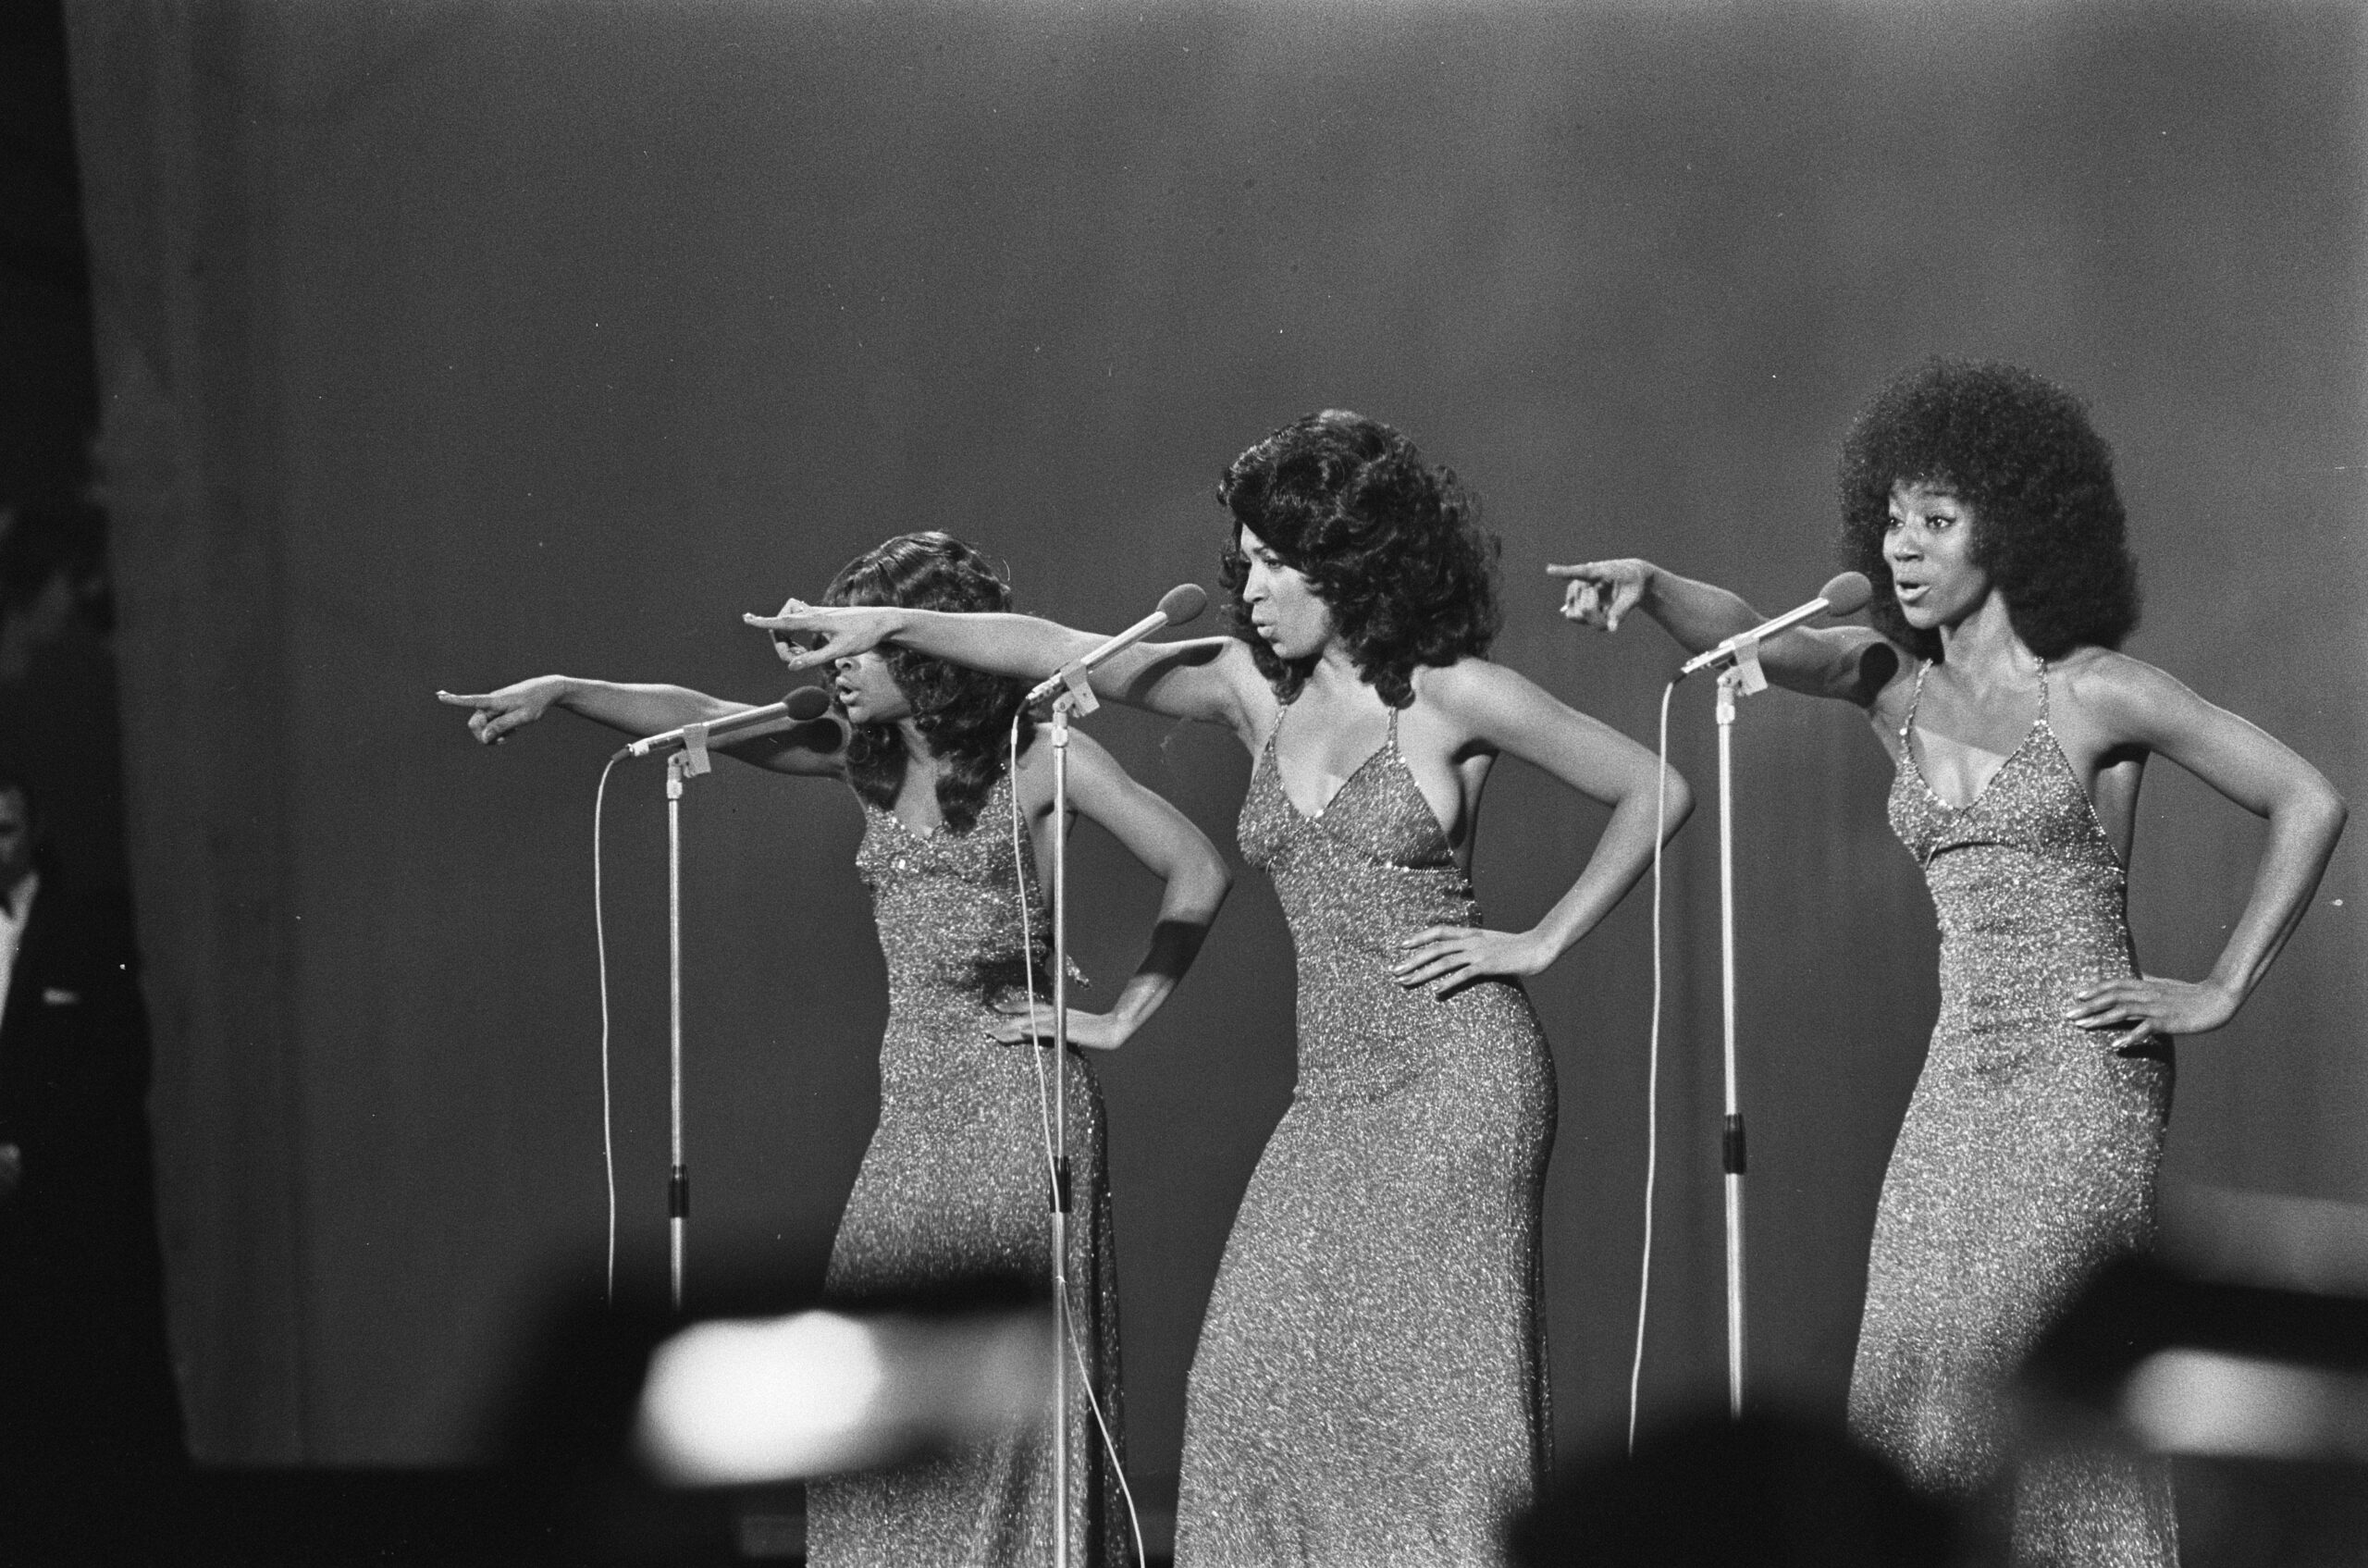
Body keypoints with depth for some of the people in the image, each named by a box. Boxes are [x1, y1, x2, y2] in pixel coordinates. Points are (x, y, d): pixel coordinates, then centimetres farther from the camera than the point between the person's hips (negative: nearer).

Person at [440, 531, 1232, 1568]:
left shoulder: (1036, 758, -4)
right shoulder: (872, 760, 12)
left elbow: (1199, 875, -6)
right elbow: (699, 717, 8)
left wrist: (1121, 1019, -7)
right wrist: (563, 692, -4)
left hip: (1010, 1095, -6)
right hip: (912, 1103, 6)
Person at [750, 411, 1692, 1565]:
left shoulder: (1451, 695, -4)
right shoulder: (1258, 690, 10)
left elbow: (1654, 791, 1)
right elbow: (1061, 651, 7)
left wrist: (1541, 943, -3)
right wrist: (892, 628, -3)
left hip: (1457, 1072, -5)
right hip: (1331, 1087, 5)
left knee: (1431, 1385, -8)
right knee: (1260, 1382, -4)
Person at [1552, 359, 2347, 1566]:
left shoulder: (2099, 693, -5)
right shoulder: (1896, 685, 10)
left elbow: (2309, 805, -3)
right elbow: (1750, 636, -8)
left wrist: (2221, 992, -5)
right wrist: (1648, 590, -29)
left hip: (2083, 1073, -6)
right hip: (1960, 1081, 6)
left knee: (2009, 1392, -12)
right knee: (1908, 1400, 1)